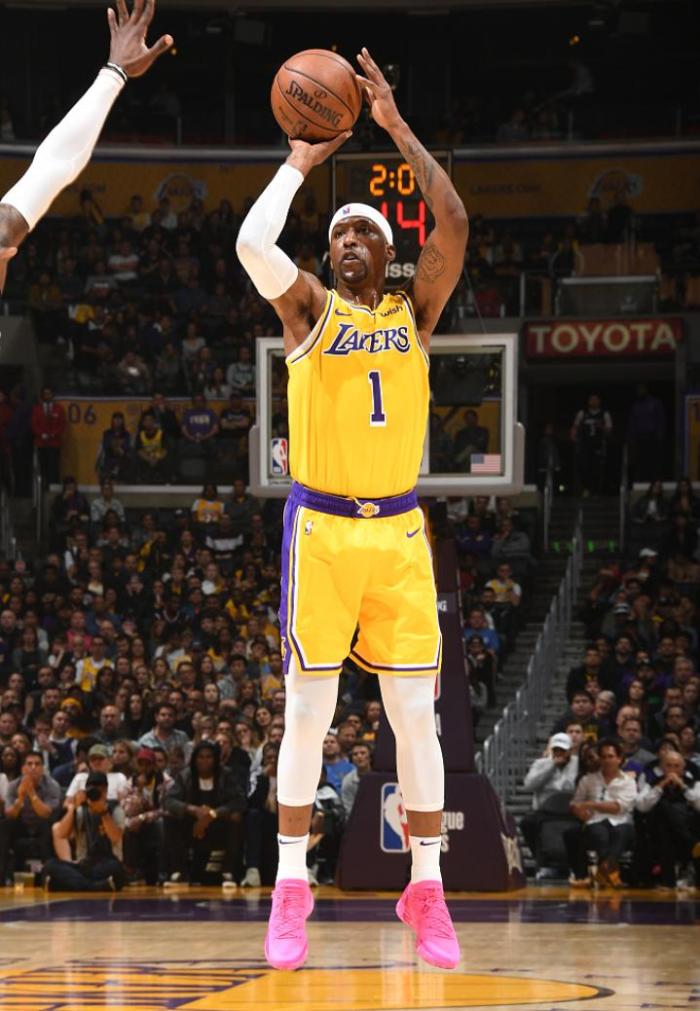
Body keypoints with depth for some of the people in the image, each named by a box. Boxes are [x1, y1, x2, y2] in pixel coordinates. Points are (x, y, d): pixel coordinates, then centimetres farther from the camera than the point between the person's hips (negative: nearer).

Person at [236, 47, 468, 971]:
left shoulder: (415, 310, 8)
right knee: (308, 712, -1)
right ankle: (291, 891, 5)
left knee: (416, 713, 0)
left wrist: (398, 128, -8)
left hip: (400, 528, 2)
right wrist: (301, 162, -5)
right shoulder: (308, 309, 3)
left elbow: (456, 225, -8)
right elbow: (252, 242, -16)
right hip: (322, 526, -2)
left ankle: (427, 892, 7)